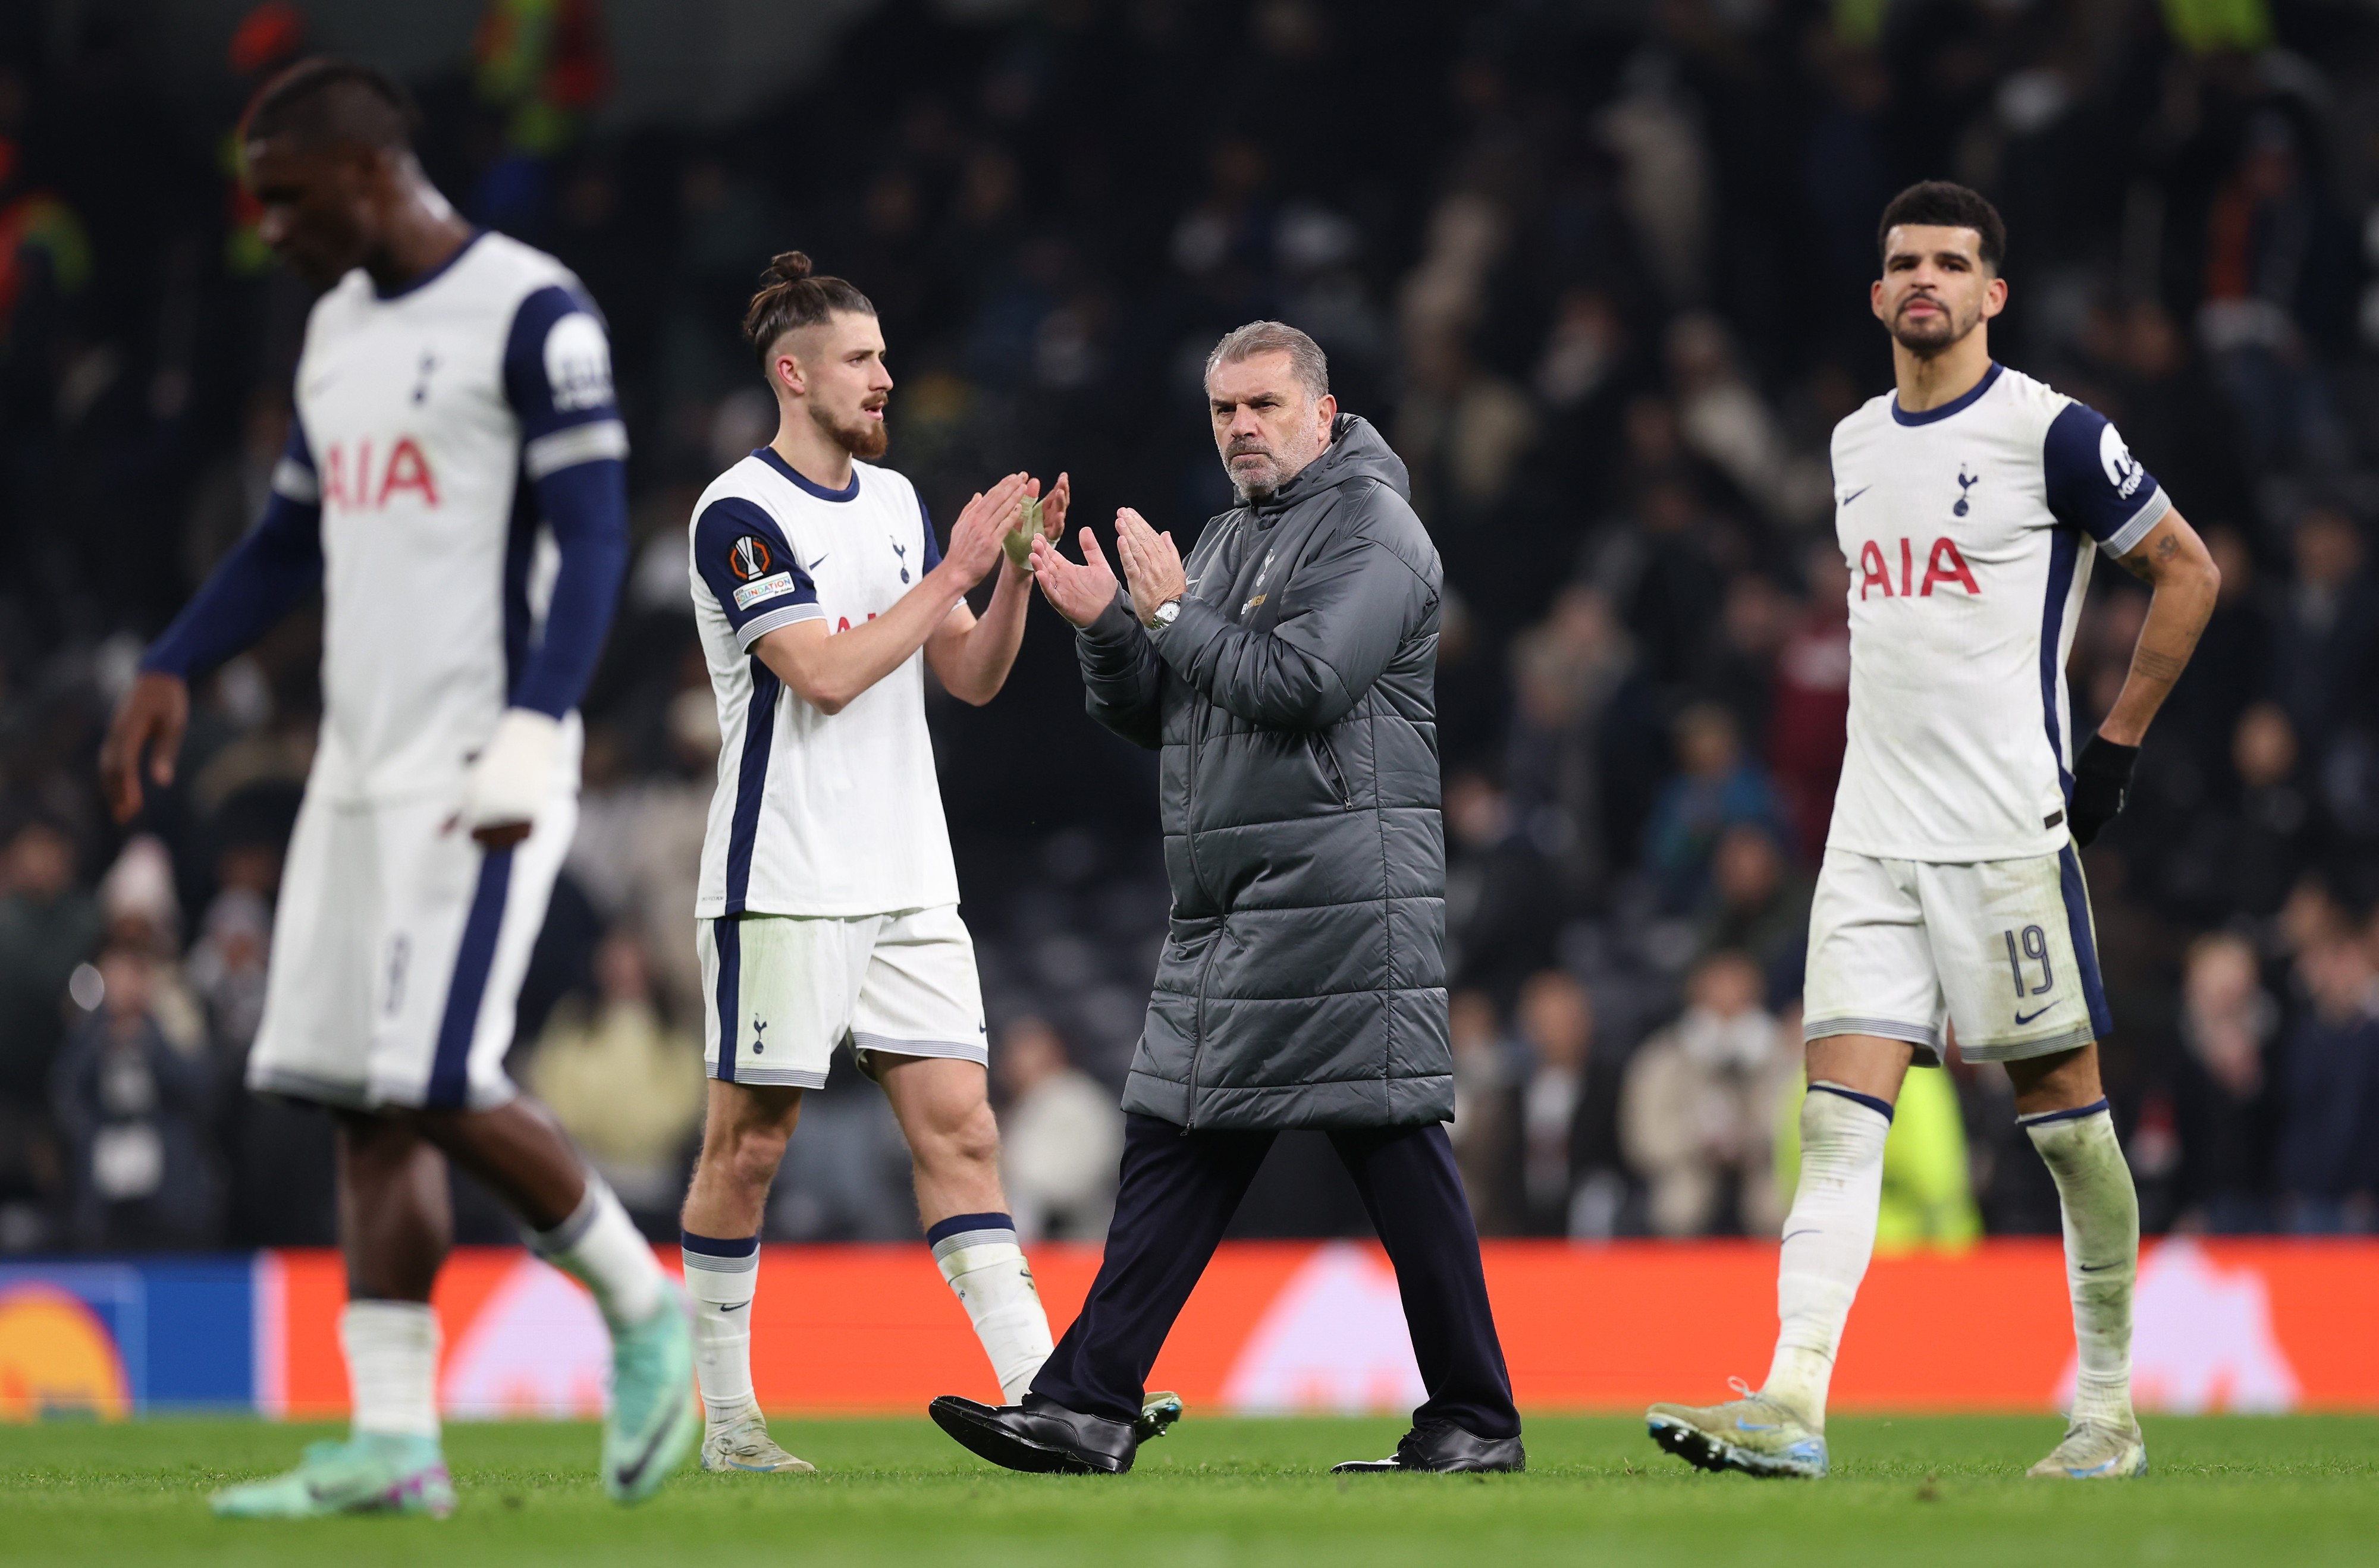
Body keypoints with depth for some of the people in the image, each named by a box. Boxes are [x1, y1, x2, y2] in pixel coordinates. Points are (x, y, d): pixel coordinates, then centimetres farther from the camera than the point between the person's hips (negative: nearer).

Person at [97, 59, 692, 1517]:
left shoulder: (532, 316, -9)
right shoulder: (338, 328, 17)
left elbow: (591, 543, -13)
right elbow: (292, 539, 26)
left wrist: (529, 738, -22)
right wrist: (172, 670, 14)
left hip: (475, 774, -8)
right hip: (361, 768, 8)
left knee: (439, 1085, -13)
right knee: (363, 1093, 3)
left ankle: (644, 1308, 8)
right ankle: (394, 1440, 4)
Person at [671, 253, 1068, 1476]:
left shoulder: (897, 502, 15)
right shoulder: (739, 515, -9)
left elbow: (970, 677, 15)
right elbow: (826, 674, -18)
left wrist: (1016, 574, -2)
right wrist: (955, 572, -14)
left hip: (908, 885, 6)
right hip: (782, 883, -6)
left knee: (958, 1124, -1)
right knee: (749, 1143, 0)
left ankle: (1042, 1394, -7)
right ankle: (725, 1419, 8)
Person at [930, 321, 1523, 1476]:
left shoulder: (1371, 530, -6)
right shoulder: (1227, 539, 21)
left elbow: (1297, 684, -19)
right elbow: (1150, 716, 21)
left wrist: (1173, 613, -9)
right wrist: (1105, 627, 2)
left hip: (1340, 896, -9)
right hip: (1222, 909, 9)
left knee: (1394, 1147, -7)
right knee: (1174, 1143, 5)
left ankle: (1475, 1422, -1)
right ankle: (1089, 1408, 4)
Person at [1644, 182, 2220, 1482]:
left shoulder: (2050, 435, -6)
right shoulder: (1854, 444, 14)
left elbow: (2187, 572, 1)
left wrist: (2117, 745, -2)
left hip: (2010, 827, -5)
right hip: (1872, 834, 6)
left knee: (2063, 1108, 1)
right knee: (1839, 1114, -7)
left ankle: (2109, 1412, 12)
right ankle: (1793, 1408, -17)